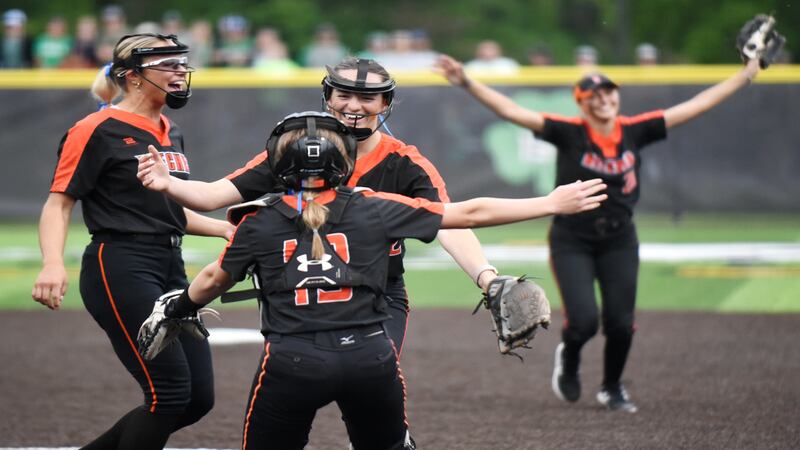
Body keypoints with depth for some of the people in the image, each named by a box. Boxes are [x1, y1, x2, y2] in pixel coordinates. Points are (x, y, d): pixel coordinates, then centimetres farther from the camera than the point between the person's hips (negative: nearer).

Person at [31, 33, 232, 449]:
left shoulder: (170, 133, 18)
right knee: (169, 393, -15)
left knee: (197, 399, 5)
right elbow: (59, 202, -12)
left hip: (171, 271, 9)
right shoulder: (99, 130, -7)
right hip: (121, 270, -9)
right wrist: (53, 263, -28)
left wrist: (223, 228, 16)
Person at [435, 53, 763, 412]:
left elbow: (694, 107, 1)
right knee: (583, 321, -14)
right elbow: (510, 111, -20)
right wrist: (467, 83, -31)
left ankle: (612, 388, 30)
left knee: (620, 324, 0)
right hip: (571, 243, -3)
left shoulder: (635, 131, -4)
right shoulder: (569, 133, -13)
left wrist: (746, 75, 3)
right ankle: (568, 359, 24)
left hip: (620, 242, 3)